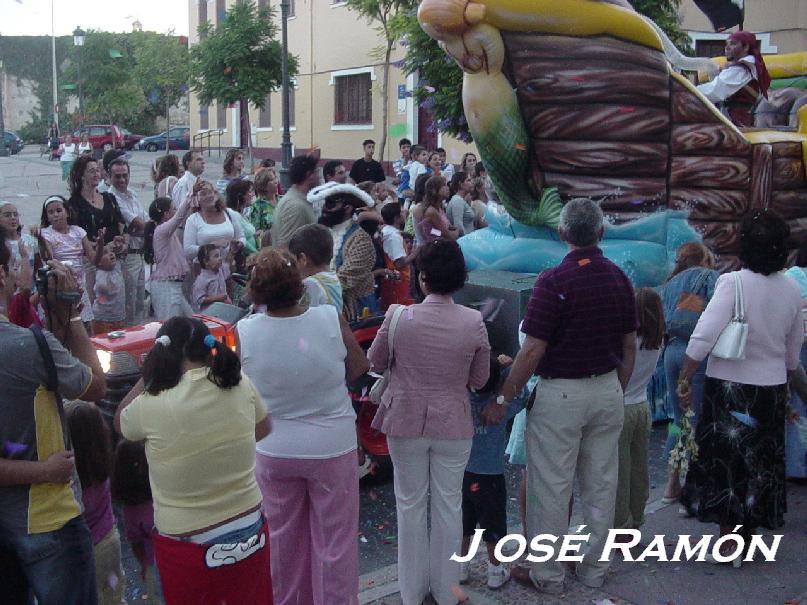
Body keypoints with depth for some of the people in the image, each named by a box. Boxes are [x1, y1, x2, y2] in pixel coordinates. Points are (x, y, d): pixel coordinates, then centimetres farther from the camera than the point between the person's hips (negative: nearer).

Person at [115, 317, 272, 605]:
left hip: (187, 551, -3)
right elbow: (262, 429, 10)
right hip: (250, 535, 3)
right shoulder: (240, 385, -10)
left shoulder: (151, 406, -20)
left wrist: (149, 375, 5)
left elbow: (120, 423, 4)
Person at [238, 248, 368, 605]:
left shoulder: (244, 332, -16)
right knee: (334, 539, 14)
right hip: (332, 447, -2)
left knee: (283, 538, 22)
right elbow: (358, 369, -4)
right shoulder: (331, 320, -19)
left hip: (273, 452, 2)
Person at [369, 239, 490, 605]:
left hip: (405, 421, 0)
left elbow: (376, 363, 1)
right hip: (453, 424, 1)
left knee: (410, 504, 15)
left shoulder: (398, 317, -15)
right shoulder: (474, 322, -13)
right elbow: (480, 380, -1)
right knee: (448, 505, 14)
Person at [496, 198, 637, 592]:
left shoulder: (554, 281, -15)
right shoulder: (619, 278, 4)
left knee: (551, 487, 4)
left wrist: (503, 398, -10)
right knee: (601, 485, 14)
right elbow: (629, 346, 9)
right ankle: (594, 569, 26)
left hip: (561, 394, -6)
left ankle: (548, 575, 15)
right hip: (608, 391, 6)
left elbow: (532, 351, -18)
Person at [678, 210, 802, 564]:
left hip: (730, 388, -5)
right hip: (772, 388, 5)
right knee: (760, 465, 16)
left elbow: (704, 336, -24)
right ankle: (748, 541, 29)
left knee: (725, 463, 8)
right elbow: (794, 350, 9)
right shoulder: (791, 291, 0)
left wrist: (685, 380, -15)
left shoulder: (734, 283, -17)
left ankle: (729, 544, 14)